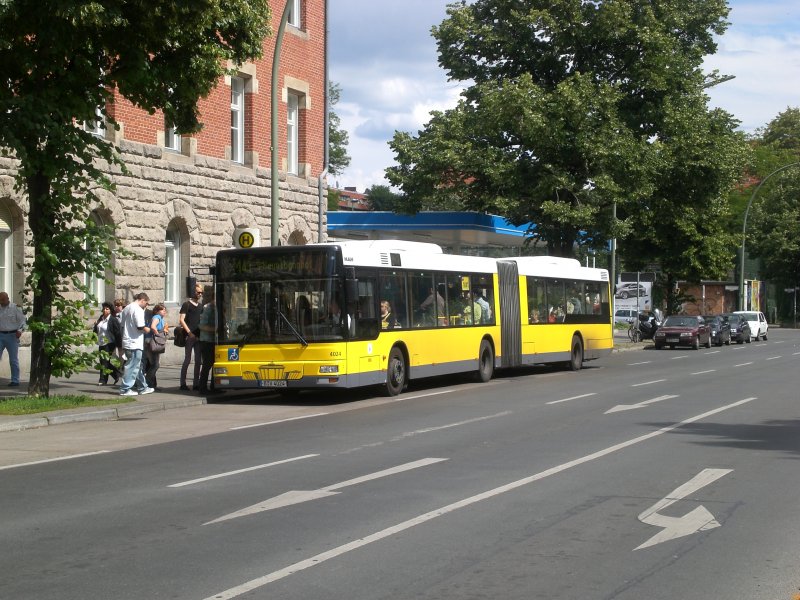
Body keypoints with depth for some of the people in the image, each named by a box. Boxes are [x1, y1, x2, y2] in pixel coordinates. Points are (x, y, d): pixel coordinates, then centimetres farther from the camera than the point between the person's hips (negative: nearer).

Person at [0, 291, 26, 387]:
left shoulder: (15, 308, -1)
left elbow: (22, 320, 0)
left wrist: (20, 330, -14)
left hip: (12, 336, -2)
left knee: (13, 360, 3)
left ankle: (15, 380, 9)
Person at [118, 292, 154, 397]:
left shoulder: (126, 309, 15)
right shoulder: (138, 309, -14)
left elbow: (123, 325, 18)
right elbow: (140, 327, -21)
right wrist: (148, 330, -3)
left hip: (127, 341, 10)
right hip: (135, 343, -10)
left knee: (137, 366, 16)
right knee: (133, 366, -4)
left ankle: (142, 387, 23)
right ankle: (125, 389, -3)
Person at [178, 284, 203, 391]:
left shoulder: (200, 306, 16)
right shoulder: (187, 304, -3)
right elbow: (181, 320, -9)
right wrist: (189, 333, -16)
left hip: (198, 336, 6)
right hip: (189, 337, -6)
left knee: (198, 360, 6)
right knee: (187, 359, -4)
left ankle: (196, 383, 10)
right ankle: (183, 383, 0)